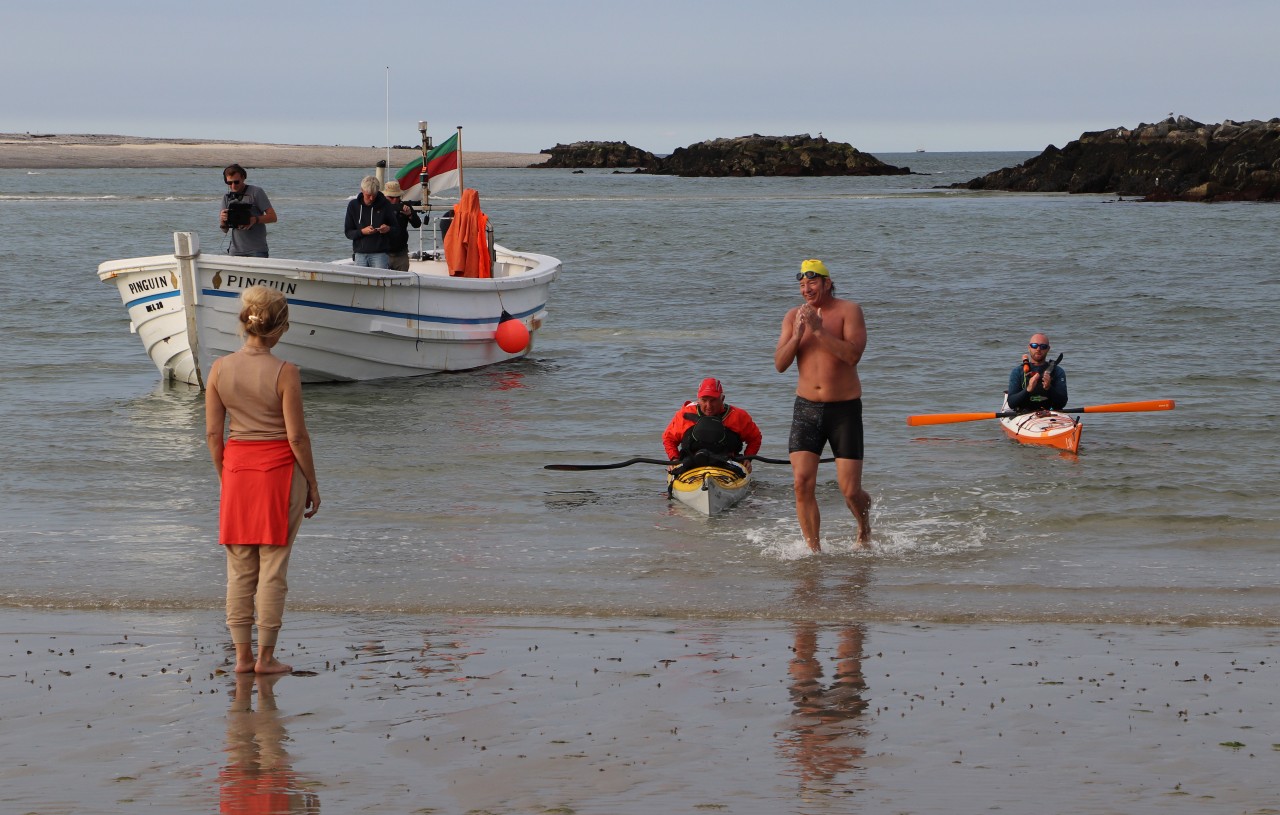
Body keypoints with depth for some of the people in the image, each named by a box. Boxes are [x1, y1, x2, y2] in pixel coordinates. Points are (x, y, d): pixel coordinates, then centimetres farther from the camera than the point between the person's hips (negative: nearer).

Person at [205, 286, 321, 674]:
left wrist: (225, 477, 13)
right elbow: (296, 435, -12)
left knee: (239, 569, 11)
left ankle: (242, 655, 14)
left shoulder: (220, 368, -2)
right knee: (273, 568, 3)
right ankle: (266, 656, 6)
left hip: (237, 467, 4)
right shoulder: (284, 372, -13)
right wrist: (312, 484, -1)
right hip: (280, 468, -4)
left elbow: (213, 432, 1)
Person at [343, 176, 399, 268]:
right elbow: (348, 232, 5)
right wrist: (362, 231, -14)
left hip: (380, 254, -2)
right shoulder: (353, 205, 5)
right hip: (360, 253, 2)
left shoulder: (385, 204, 1)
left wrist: (388, 229, -15)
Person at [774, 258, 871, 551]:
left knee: (850, 491, -3)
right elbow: (780, 364, 0)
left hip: (844, 409, -3)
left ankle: (865, 531, 28)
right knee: (802, 483, -12)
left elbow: (853, 354, -19)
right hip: (807, 408, 3)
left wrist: (819, 330, -24)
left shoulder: (848, 310, -5)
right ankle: (814, 550, -4)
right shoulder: (794, 316, 7)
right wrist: (797, 335, -15)